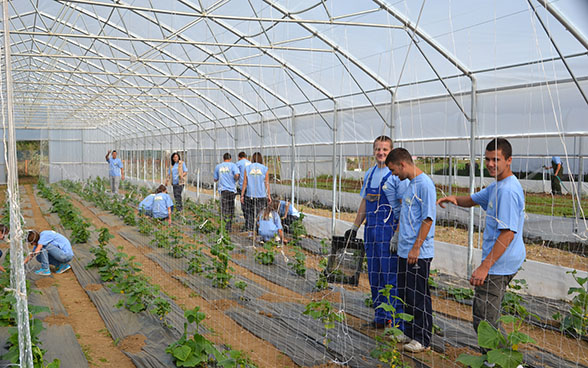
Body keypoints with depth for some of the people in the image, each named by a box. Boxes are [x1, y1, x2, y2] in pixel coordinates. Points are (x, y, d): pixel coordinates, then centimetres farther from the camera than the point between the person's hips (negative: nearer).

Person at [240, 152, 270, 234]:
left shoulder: (247, 168, 3)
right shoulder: (265, 169, 1)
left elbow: (245, 182, 1)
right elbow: (267, 183, 0)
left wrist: (242, 195, 5)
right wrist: (268, 195, 6)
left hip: (250, 194, 1)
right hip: (261, 195, -1)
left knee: (250, 213, 9)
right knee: (260, 214, 4)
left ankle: (250, 231, 10)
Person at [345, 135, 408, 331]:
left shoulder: (397, 174, -7)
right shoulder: (369, 174, 16)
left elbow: (404, 206, -11)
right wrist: (355, 227, 20)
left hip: (389, 229, -7)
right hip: (371, 228, 7)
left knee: (390, 274, -6)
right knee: (374, 274, 10)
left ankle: (396, 319, 4)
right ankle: (380, 316, 20)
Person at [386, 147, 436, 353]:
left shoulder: (425, 184, -15)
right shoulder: (411, 184, 14)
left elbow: (428, 218, -18)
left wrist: (416, 247, -19)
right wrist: (398, 235, 20)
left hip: (418, 253, -9)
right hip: (405, 251, 9)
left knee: (419, 296, -1)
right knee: (405, 294, 16)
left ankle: (423, 340, 11)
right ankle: (410, 333, 29)